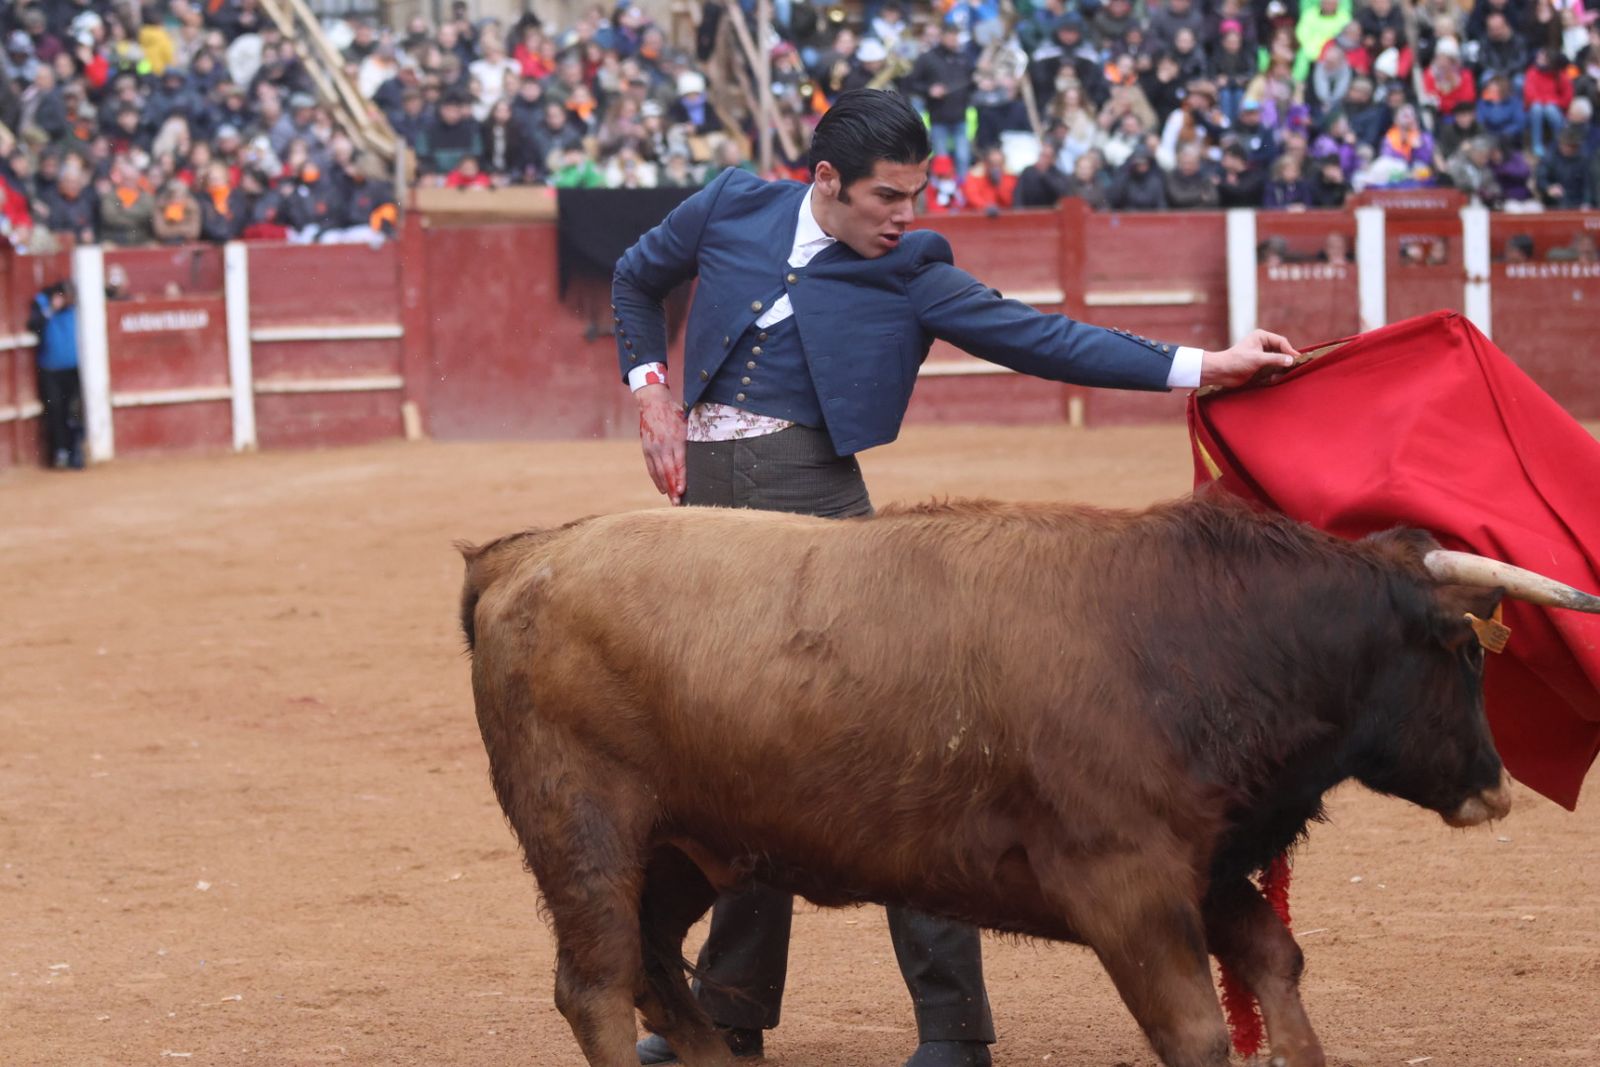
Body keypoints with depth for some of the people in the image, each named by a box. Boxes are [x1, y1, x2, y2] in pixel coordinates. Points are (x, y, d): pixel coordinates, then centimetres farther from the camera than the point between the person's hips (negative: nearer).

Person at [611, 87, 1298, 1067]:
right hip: (704, 499, 3)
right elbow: (636, 280, 23)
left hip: (812, 505, -3)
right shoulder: (733, 209, 6)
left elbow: (1037, 337, -6)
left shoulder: (909, 274, -1)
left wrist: (1198, 367, -13)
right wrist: (654, 394, 10)